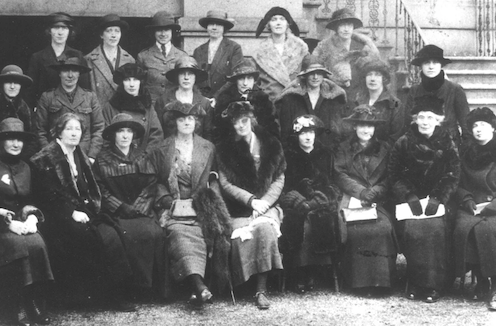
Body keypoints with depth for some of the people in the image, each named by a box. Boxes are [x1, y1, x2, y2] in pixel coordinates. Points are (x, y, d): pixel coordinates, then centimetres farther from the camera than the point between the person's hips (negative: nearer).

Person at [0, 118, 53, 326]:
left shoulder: (25, 168, 18)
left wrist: (32, 217, -6)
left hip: (22, 223, 4)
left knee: (37, 244, -29)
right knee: (18, 244, -34)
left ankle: (38, 308, -25)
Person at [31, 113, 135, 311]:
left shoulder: (80, 157, 19)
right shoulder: (45, 159, -3)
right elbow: (47, 196, -10)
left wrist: (91, 209, 1)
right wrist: (72, 213, -18)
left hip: (84, 212, 6)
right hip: (59, 218, -6)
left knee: (111, 235, -22)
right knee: (96, 239, -29)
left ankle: (116, 292, -20)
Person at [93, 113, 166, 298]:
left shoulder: (142, 160, 18)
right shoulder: (103, 160, 8)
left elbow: (151, 188, 9)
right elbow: (101, 191, 0)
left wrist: (138, 208, -7)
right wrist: (124, 208, -11)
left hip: (142, 211, 2)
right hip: (116, 214, -2)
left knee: (156, 234, -27)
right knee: (131, 235, -31)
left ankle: (159, 288, -20)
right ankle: (139, 288, -22)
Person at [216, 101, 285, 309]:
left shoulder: (271, 144, 10)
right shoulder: (225, 149, 8)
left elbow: (279, 179, 7)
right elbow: (226, 183, 1)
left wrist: (264, 201, -9)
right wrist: (251, 200, -12)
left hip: (267, 205, 0)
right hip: (238, 210, 0)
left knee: (265, 227, -32)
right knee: (241, 235, -31)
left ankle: (262, 290, -30)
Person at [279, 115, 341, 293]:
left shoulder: (325, 155, 16)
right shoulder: (289, 155, 12)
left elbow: (331, 185, 12)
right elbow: (286, 186, 6)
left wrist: (316, 201, -5)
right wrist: (302, 203, -11)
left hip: (321, 202, 1)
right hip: (296, 204, -1)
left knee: (320, 219, -31)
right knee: (299, 221, -32)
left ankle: (309, 273, -22)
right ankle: (301, 274, -26)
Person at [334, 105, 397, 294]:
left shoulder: (385, 149, 19)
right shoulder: (344, 149, 17)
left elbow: (389, 179, 9)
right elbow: (340, 175, 3)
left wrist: (373, 193, -11)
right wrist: (360, 191, -13)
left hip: (379, 200, 1)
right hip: (352, 199, -1)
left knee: (383, 227, -29)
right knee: (355, 229, -30)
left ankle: (381, 279, -24)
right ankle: (360, 279, -23)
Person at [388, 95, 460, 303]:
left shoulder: (447, 145, 5)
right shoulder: (403, 143, 4)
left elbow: (452, 178, 2)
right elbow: (395, 176, 2)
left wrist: (437, 200, -10)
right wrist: (410, 199, -10)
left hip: (436, 200, 0)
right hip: (409, 200, 0)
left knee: (435, 228, -26)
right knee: (412, 228, -25)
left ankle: (433, 285, -15)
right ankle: (414, 283, -13)